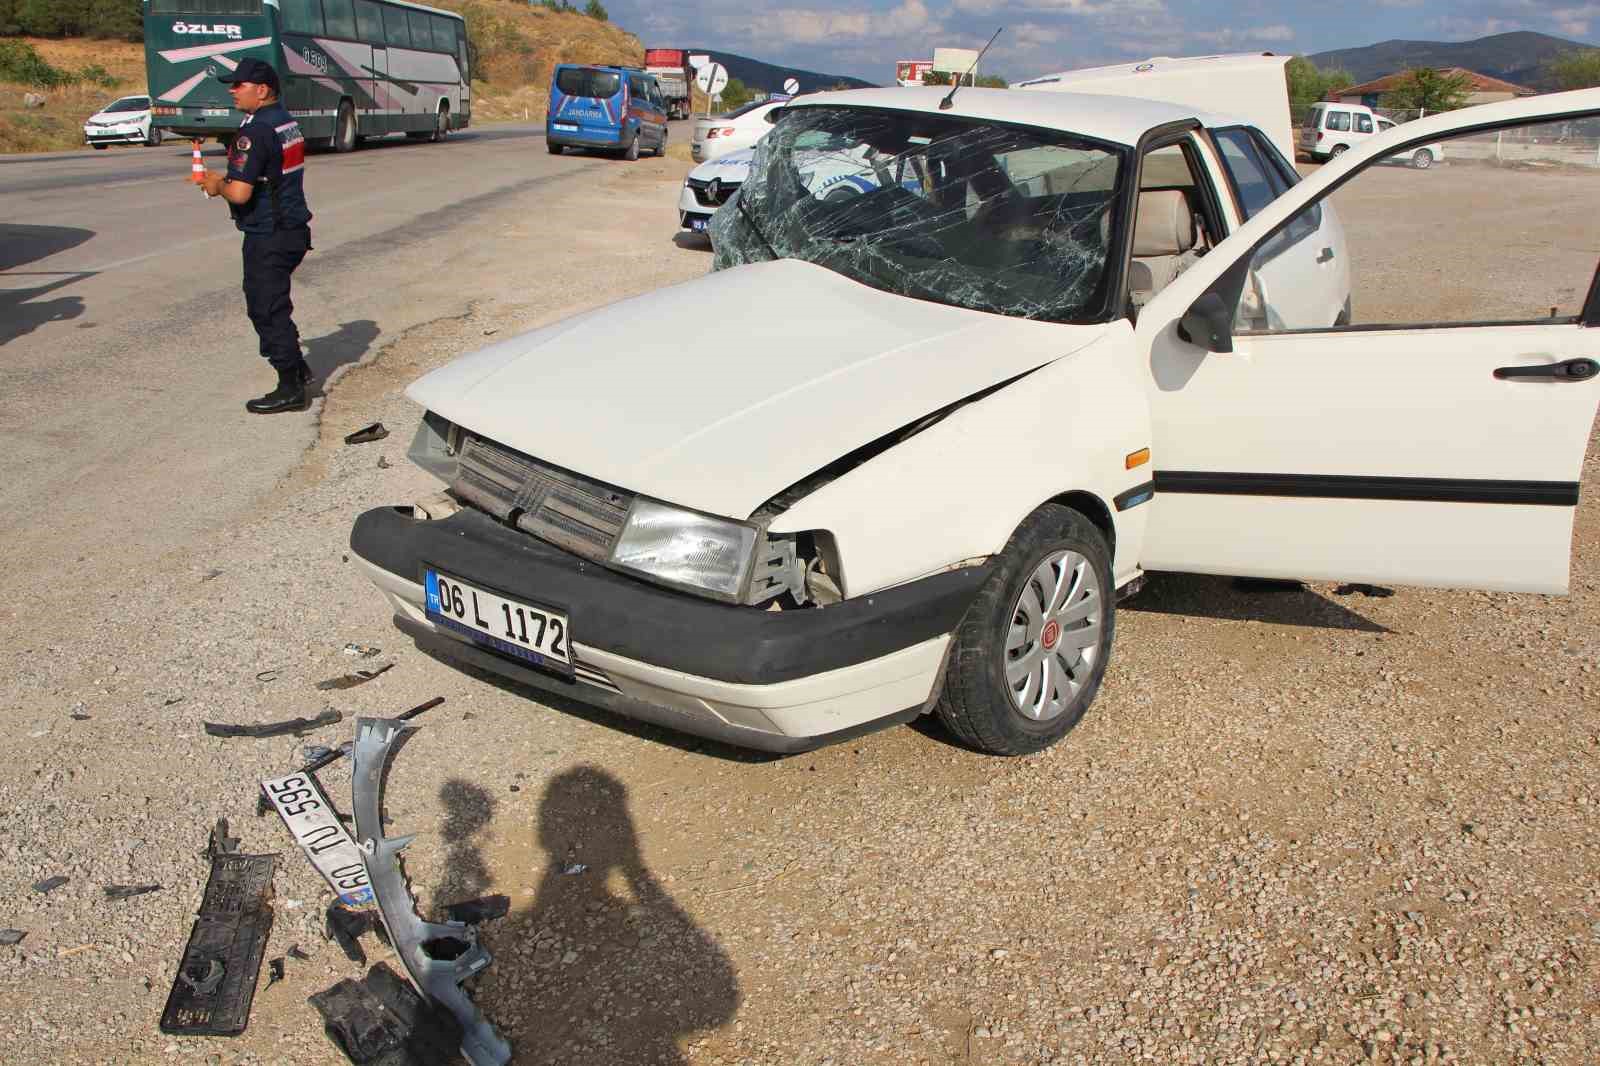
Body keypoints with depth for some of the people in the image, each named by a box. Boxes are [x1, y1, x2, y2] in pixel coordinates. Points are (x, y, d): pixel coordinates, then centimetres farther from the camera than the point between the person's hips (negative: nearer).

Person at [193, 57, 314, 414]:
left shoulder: (255, 132, -20)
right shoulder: (289, 123, 11)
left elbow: (240, 193, -26)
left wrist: (216, 186, -4)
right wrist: (224, 180, 13)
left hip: (268, 237, -9)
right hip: (294, 230, 9)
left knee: (266, 309, 0)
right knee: (273, 305, 21)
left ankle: (290, 388, 6)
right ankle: (298, 370, 29)